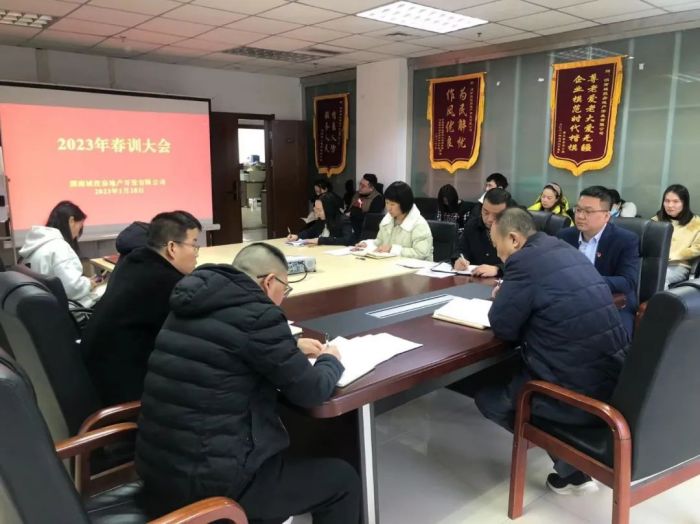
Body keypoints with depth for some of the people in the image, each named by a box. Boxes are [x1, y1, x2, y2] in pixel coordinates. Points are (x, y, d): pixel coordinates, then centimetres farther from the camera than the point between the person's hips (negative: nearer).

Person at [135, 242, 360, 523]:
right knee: (343, 479, 10)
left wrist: (291, 347, 22)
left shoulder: (197, 300, 6)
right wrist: (330, 360, 10)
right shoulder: (256, 314, -18)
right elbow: (310, 392, -9)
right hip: (211, 481, -9)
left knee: (285, 457, 31)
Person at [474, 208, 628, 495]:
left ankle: (569, 465, 17)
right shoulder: (568, 251, 11)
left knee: (487, 397, 12)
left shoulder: (525, 260, -16)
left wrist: (502, 297, 10)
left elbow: (502, 327, -9)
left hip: (581, 391, -9)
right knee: (511, 373, 28)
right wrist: (510, 294, 16)